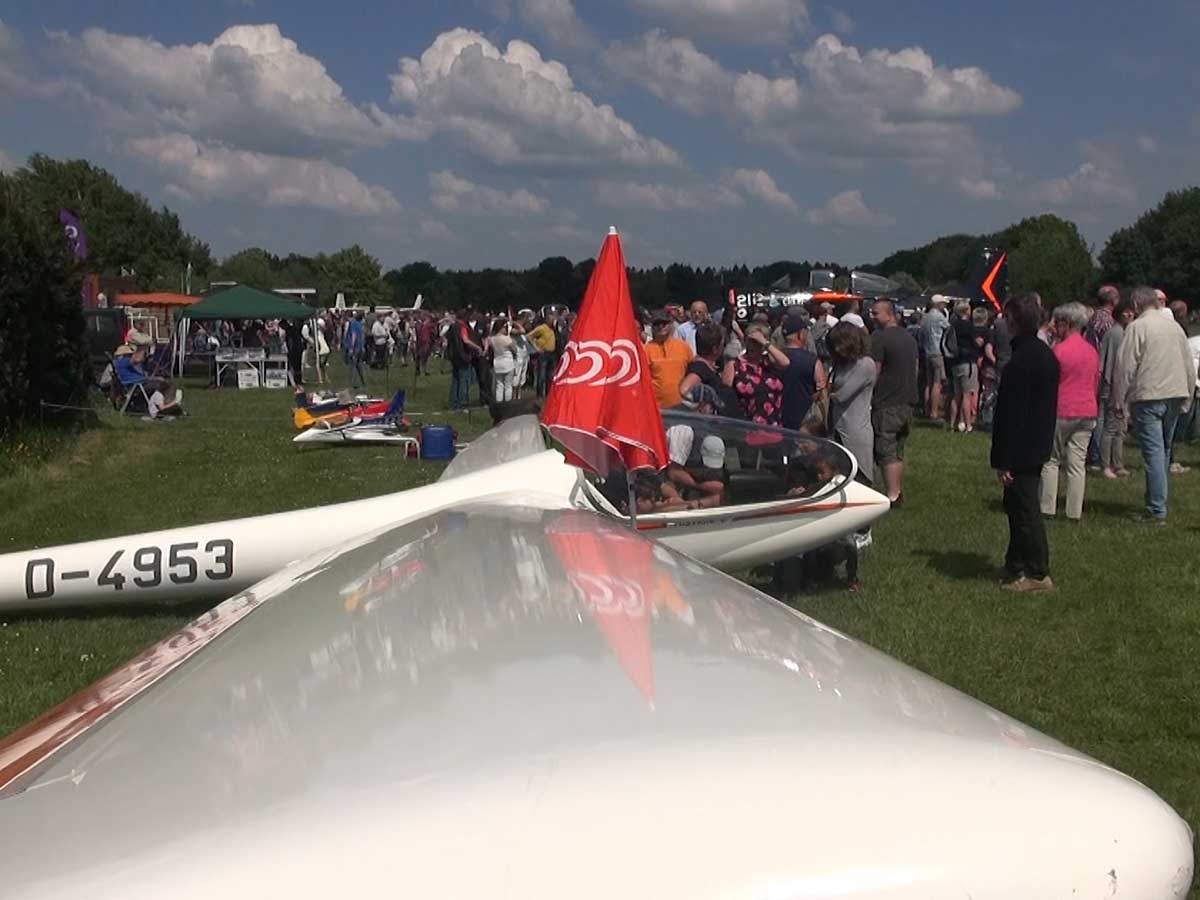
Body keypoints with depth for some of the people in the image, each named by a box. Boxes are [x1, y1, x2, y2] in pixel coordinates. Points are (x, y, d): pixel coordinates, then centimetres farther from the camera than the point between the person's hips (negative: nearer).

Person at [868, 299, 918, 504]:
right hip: (907, 402, 8)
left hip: (886, 404, -8)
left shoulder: (879, 337, -14)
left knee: (886, 453, -6)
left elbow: (874, 372, -15)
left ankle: (893, 496, -9)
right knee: (898, 452, 15)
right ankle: (900, 493, 19)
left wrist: (867, 398, -7)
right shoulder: (909, 337, 13)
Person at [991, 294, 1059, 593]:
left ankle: (1038, 574, 5)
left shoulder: (1020, 361, -22)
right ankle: (1017, 565, 27)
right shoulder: (1046, 354, 9)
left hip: (1021, 449, -10)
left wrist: (1003, 459, -18)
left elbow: (1012, 413, -22)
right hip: (1038, 445, 10)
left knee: (1025, 510, -2)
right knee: (1019, 506, 18)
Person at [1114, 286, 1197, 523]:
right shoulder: (1174, 326, 12)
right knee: (1163, 450, 17)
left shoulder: (1137, 327, -8)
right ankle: (1157, 501, 26)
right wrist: (1188, 397, 22)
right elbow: (1188, 364, 16)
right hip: (1175, 394, 7)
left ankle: (1157, 510, -11)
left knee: (1153, 452, -8)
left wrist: (1120, 400, -3)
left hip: (1148, 396, -6)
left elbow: (1126, 366, -10)